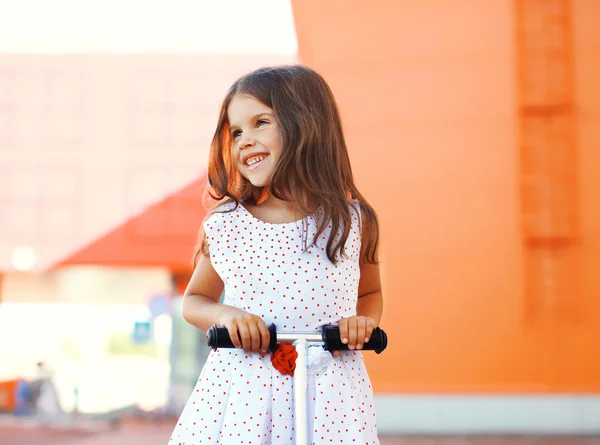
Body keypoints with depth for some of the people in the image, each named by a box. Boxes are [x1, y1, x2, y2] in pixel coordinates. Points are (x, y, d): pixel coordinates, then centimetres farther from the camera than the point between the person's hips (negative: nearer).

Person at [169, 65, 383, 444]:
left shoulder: (353, 221, 0)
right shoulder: (224, 226, 1)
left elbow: (371, 292, 17)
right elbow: (195, 300, 14)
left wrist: (363, 321, -4)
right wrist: (224, 315, -7)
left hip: (329, 397, 0)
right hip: (238, 390, 1)